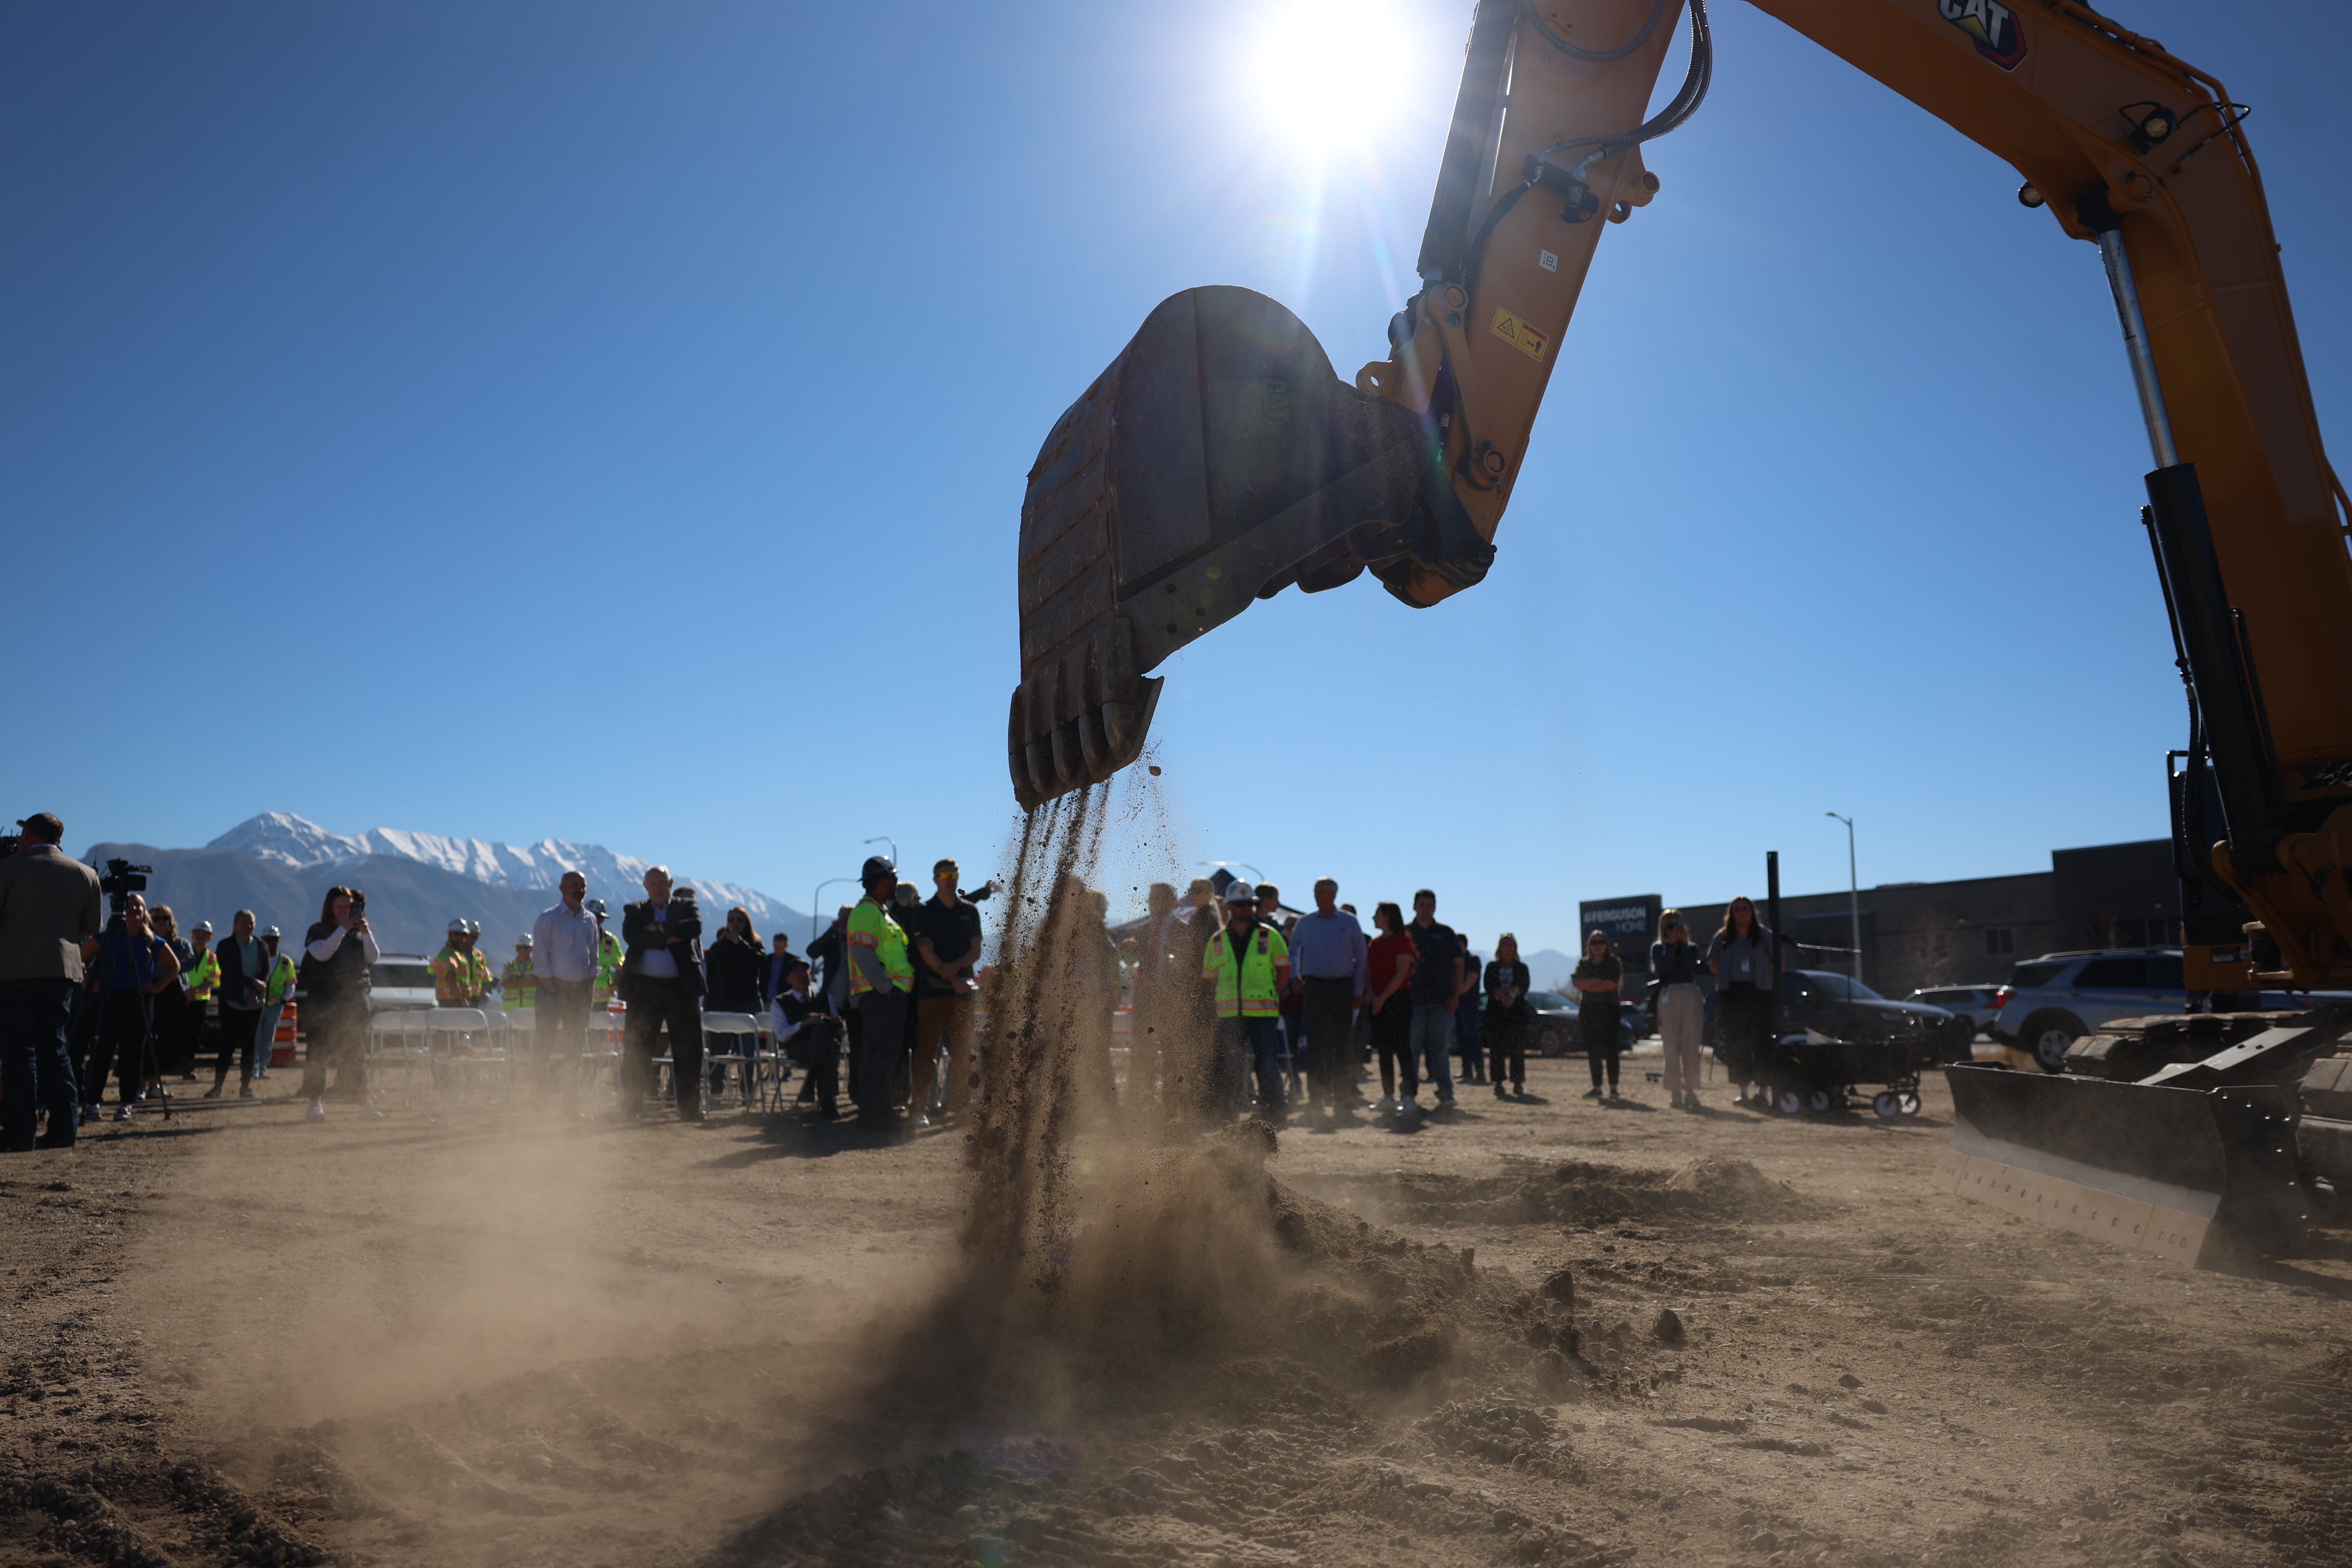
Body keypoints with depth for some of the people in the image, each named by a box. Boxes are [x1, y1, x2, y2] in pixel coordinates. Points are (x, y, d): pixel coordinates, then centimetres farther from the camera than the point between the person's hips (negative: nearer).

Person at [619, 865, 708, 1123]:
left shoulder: (686, 906, 11)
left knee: (688, 1049, 0)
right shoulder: (634, 911, 12)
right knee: (638, 1049, 5)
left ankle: (690, 1109, 6)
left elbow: (695, 927, -11)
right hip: (644, 988, 0)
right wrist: (670, 937, -11)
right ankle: (631, 1105, 16)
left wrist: (659, 929, -10)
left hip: (681, 988, 0)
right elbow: (631, 936, -8)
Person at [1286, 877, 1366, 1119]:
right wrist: (1295, 977, 6)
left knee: (1343, 1044, 0)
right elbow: (1293, 952, 20)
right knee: (1315, 1044, -1)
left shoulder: (1349, 922, 5)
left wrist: (1358, 992, -1)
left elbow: (1361, 958, 5)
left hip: (1343, 988, -1)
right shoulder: (1305, 922, 8)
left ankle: (1343, 1098, 7)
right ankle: (1317, 1097, 5)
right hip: (1314, 988, 1)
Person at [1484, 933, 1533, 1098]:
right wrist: (1511, 992, -14)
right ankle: (1498, 1083, -3)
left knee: (1518, 1050, -3)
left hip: (1517, 1014, 0)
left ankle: (1518, 1083, 1)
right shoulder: (1492, 967, 13)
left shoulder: (1522, 968, 13)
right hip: (1496, 1014, 0)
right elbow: (1489, 988, -1)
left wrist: (1502, 993, -13)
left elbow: (1523, 988, -1)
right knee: (1497, 1049, -5)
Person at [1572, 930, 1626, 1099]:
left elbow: (1610, 985, -10)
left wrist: (1587, 986, -3)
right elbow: (1576, 982, 1)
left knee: (1610, 1050, -8)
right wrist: (1595, 982, -11)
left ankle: (1613, 1088, -6)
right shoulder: (1584, 963, 15)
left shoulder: (1613, 963, 3)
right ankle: (1596, 1087, 9)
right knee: (1593, 1051, 5)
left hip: (1608, 1010, -4)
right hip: (1587, 1010, 4)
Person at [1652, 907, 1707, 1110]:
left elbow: (1691, 969, -7)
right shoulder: (1658, 948, 9)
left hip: (1691, 996, 1)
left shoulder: (1691, 948, 13)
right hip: (1669, 996, -1)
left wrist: (1684, 943, -7)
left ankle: (1691, 1091, -1)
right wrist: (1671, 944, -11)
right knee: (1672, 1047, -4)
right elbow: (1663, 969, -10)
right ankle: (1675, 1093, -1)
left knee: (1691, 1046, -3)